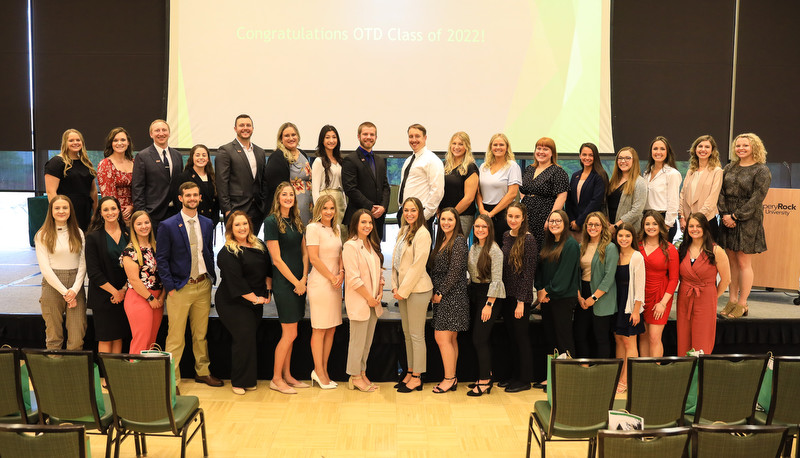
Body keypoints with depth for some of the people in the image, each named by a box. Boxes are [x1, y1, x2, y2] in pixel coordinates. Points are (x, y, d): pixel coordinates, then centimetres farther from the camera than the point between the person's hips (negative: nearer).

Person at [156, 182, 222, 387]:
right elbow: (161, 259, -5)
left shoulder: (207, 224, 8)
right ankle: (172, 378, 10)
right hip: (180, 287, -4)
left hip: (203, 285, 4)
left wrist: (211, 278, 7)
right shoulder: (168, 226, -6)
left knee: (201, 333, 14)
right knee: (176, 336, 0)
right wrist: (170, 286, -10)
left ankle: (202, 372, 26)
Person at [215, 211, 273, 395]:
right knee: (244, 338, -11)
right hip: (233, 303, -6)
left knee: (251, 338, 7)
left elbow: (268, 269, 16)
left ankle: (250, 379, 18)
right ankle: (239, 382, 2)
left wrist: (268, 292, 6)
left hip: (256, 301, 6)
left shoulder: (259, 245, 10)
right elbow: (235, 281, -18)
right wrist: (255, 298, -15)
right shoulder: (227, 253, -12)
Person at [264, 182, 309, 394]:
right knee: (290, 334, -3)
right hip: (284, 283, -6)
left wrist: (304, 278, -2)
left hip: (299, 283, 6)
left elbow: (304, 252, 12)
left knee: (289, 334, 12)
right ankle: (276, 379, 11)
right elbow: (277, 259, -12)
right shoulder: (271, 222, -10)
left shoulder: (297, 222, 11)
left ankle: (287, 376, 22)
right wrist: (296, 282, -10)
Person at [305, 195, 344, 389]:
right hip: (320, 283, -7)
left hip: (335, 284, 7)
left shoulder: (335, 229, 14)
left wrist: (341, 273, 0)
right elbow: (314, 258, -12)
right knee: (319, 329, -1)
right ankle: (318, 371, 9)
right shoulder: (313, 228, -7)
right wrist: (332, 277, -9)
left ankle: (323, 370, 19)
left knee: (331, 329, 9)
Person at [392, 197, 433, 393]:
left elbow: (417, 265, -17)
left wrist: (403, 290, -14)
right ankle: (410, 372, 23)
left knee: (416, 335, 0)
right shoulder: (403, 232, 13)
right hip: (403, 289, 8)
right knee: (407, 333, 14)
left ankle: (416, 378, 9)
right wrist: (395, 287, 5)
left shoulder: (422, 234, -13)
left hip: (417, 289, -8)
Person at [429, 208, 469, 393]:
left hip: (452, 295, -8)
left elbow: (455, 271, -16)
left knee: (442, 337, -8)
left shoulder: (459, 241, -10)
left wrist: (440, 293, -12)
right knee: (451, 339, 11)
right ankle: (451, 378, 16)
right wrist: (435, 293, 6)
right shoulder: (442, 241, 16)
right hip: (442, 296, 8)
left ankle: (449, 379, 1)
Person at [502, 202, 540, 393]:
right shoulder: (506, 236, 8)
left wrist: (521, 301, -16)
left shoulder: (528, 239, -13)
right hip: (507, 294, 7)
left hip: (521, 296, -7)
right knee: (511, 335, 14)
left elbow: (529, 272, -15)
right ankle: (516, 375, 26)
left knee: (521, 337, 2)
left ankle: (525, 380, 14)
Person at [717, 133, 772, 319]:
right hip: (728, 219, 5)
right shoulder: (730, 167, 12)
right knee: (731, 261, 7)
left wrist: (735, 216, -14)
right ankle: (732, 300, 15)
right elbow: (721, 192, 8)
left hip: (748, 221, -5)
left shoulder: (761, 170, -4)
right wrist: (725, 214, -5)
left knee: (743, 263, -2)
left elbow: (756, 199, -11)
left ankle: (742, 304, 7)